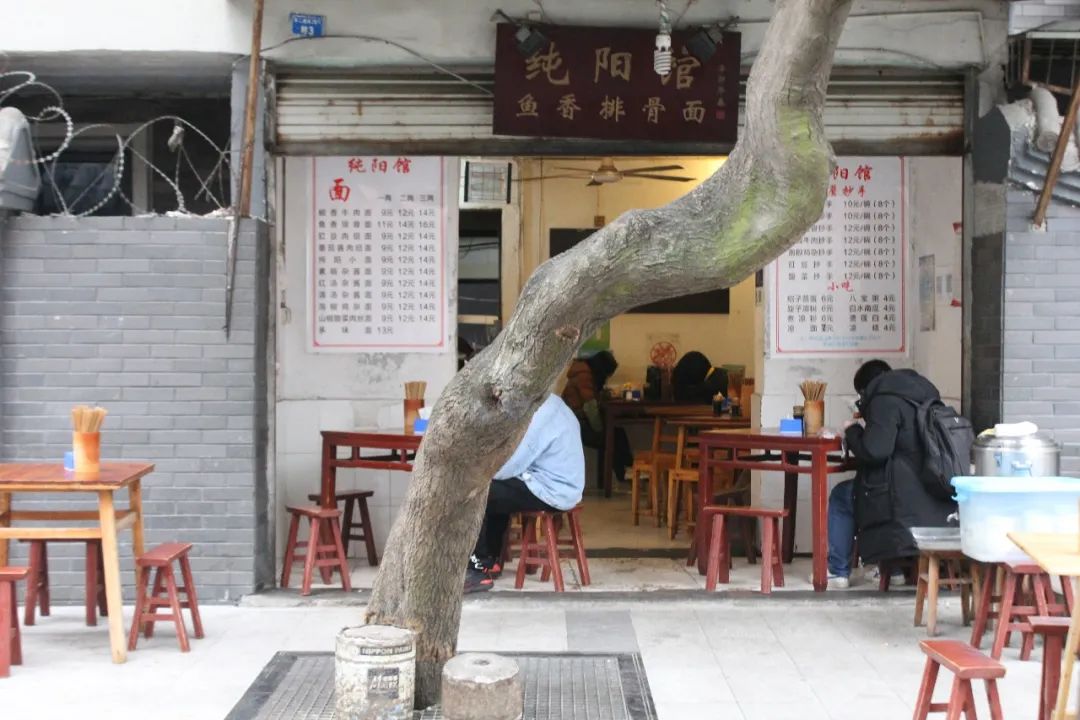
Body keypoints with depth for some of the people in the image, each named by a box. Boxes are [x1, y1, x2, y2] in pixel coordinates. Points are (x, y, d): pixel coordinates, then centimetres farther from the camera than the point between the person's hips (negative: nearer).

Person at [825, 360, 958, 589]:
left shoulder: (884, 400, -11)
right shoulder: (922, 396, 16)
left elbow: (875, 450, -21)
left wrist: (853, 431, -2)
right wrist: (866, 427, 22)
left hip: (907, 503, -9)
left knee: (841, 496, 13)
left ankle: (838, 572, 16)